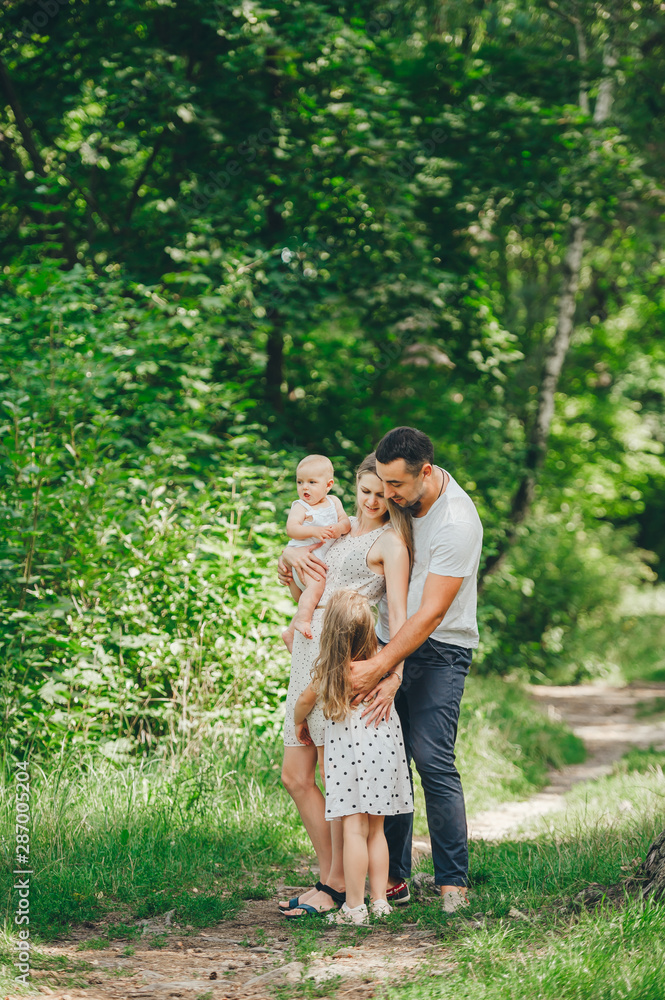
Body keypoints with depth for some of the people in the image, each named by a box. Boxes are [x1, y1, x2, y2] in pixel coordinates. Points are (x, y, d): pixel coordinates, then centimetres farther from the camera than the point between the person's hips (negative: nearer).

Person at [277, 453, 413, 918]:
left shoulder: (390, 541, -3)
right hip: (308, 655, 8)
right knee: (295, 777, 7)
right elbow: (288, 572, 31)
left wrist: (393, 673, -28)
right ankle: (330, 878, 17)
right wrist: (291, 553, 6)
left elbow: (398, 612, -14)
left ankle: (338, 885, 4)